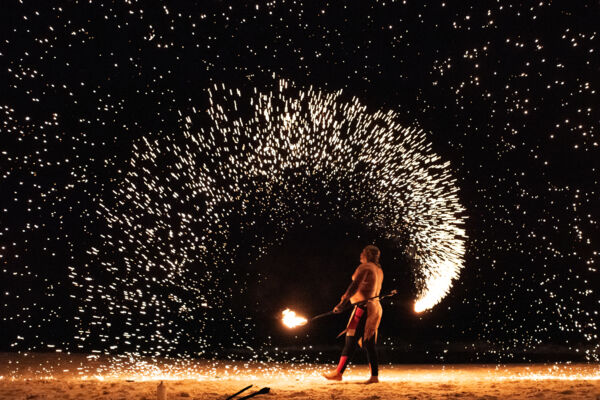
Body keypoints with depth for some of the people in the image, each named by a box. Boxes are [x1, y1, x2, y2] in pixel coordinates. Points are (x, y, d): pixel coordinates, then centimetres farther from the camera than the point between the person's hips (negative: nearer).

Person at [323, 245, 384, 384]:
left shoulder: (364, 267, -9)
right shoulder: (379, 270, 17)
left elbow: (355, 285, -18)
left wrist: (343, 302, -21)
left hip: (363, 307, -9)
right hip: (375, 307, 9)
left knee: (351, 341, -7)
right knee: (369, 344, 8)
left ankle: (338, 372, -6)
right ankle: (374, 376, 6)